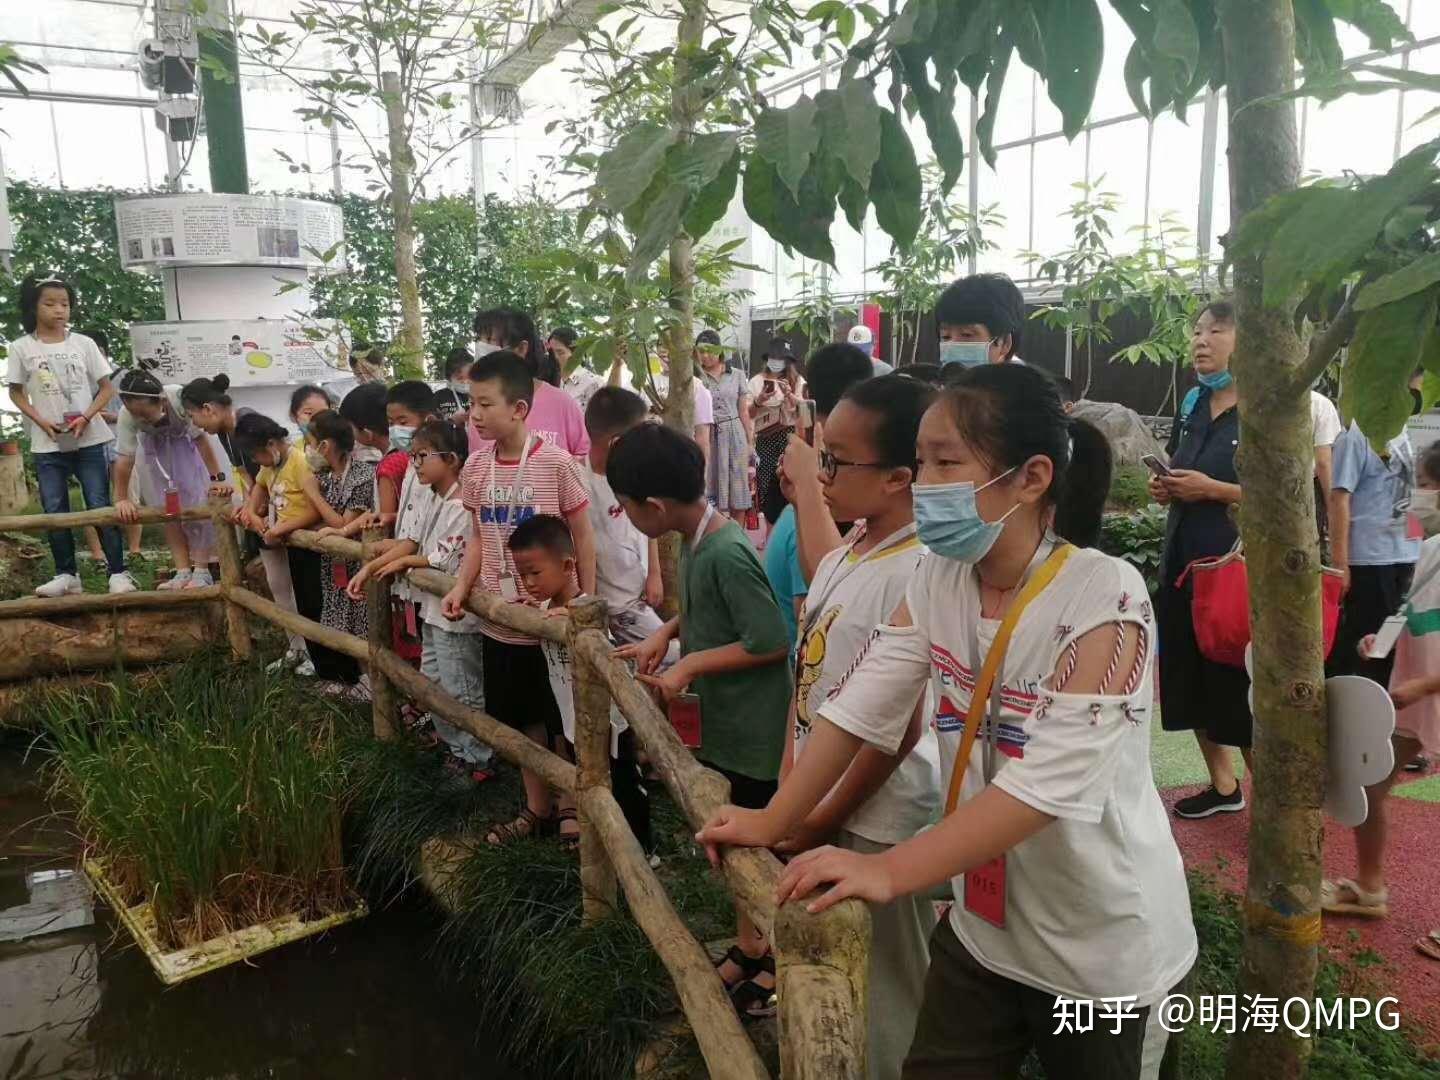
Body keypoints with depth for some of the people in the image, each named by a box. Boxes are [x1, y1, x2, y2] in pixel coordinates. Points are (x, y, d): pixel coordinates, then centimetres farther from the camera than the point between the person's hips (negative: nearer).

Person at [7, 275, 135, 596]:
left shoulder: (83, 343, 1)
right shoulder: (21, 348, 1)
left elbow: (106, 388, 4)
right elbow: (16, 392, 8)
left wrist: (86, 417, -11)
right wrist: (42, 421, -8)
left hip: (88, 439, -1)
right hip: (47, 444, 1)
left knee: (99, 506, -2)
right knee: (54, 510, 3)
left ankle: (118, 572, 1)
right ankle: (66, 574, 13)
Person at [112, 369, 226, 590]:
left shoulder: (180, 399, -41)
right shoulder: (127, 415, -33)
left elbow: (201, 439, -34)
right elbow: (124, 459, -27)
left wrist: (217, 478, -35)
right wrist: (122, 499, -25)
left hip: (187, 441, -2)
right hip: (156, 445, 2)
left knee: (197, 500, -11)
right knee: (167, 507, -2)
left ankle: (201, 571, -4)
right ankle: (183, 572, 3)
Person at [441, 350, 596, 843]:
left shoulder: (555, 462, -15)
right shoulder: (476, 466, 0)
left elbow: (583, 536, -8)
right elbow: (479, 538, 10)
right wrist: (461, 586, -5)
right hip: (498, 619, 5)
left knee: (561, 721, 8)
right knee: (521, 719, 18)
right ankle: (537, 809, 35)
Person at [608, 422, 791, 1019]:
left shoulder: (726, 554, -27)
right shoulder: (695, 539, 1)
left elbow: (770, 642, -25)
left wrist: (689, 666, -18)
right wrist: (665, 633, 1)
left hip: (755, 731, -9)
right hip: (725, 724, 9)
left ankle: (781, 967, 30)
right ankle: (749, 950, 41)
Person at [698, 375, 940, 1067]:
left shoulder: (916, 573, -23)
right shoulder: (844, 551, 2)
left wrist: (820, 821, -12)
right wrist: (785, 791, 6)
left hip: (872, 818, -8)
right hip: (812, 800, 8)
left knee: (880, 992, 12)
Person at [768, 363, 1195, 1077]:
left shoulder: (1105, 597, -25)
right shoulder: (938, 579, -4)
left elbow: (1051, 783, -32)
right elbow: (862, 706, -8)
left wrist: (890, 872, -38)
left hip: (1102, 946, -5)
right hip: (982, 925, 5)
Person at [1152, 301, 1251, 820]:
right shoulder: (1194, 408, 13)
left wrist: (1213, 489, -20)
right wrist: (1164, 488, 6)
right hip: (1183, 558, 8)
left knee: (1241, 684, -3)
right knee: (1190, 675, 13)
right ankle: (1223, 785, 29)